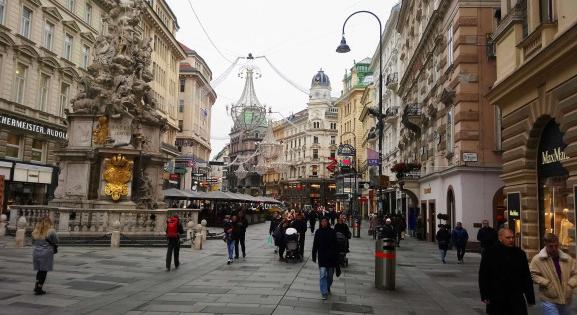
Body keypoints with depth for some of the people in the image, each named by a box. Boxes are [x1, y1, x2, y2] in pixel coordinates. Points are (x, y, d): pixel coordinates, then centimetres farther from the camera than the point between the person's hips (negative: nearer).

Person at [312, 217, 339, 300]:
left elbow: (335, 245, 0)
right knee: (323, 275, -8)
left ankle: (328, 289, 34)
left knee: (330, 275, 13)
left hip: (331, 257, 1)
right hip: (322, 257, -1)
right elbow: (315, 245, 3)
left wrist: (336, 258, -3)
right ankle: (324, 293, -6)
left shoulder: (332, 232, -3)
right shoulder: (318, 232, -1)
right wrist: (314, 256, 2)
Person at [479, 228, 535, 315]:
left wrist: (530, 298, 8)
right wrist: (485, 296, -7)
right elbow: (483, 276, -2)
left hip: (517, 299, 2)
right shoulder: (490, 253, -4)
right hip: (496, 300, -2)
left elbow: (526, 277, 9)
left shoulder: (520, 253, 5)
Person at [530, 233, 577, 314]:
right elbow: (533, 275, -10)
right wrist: (547, 283, -18)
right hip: (549, 300, -5)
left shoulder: (568, 259, 4)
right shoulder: (537, 259, -10)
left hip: (565, 300, 5)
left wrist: (570, 284, -5)